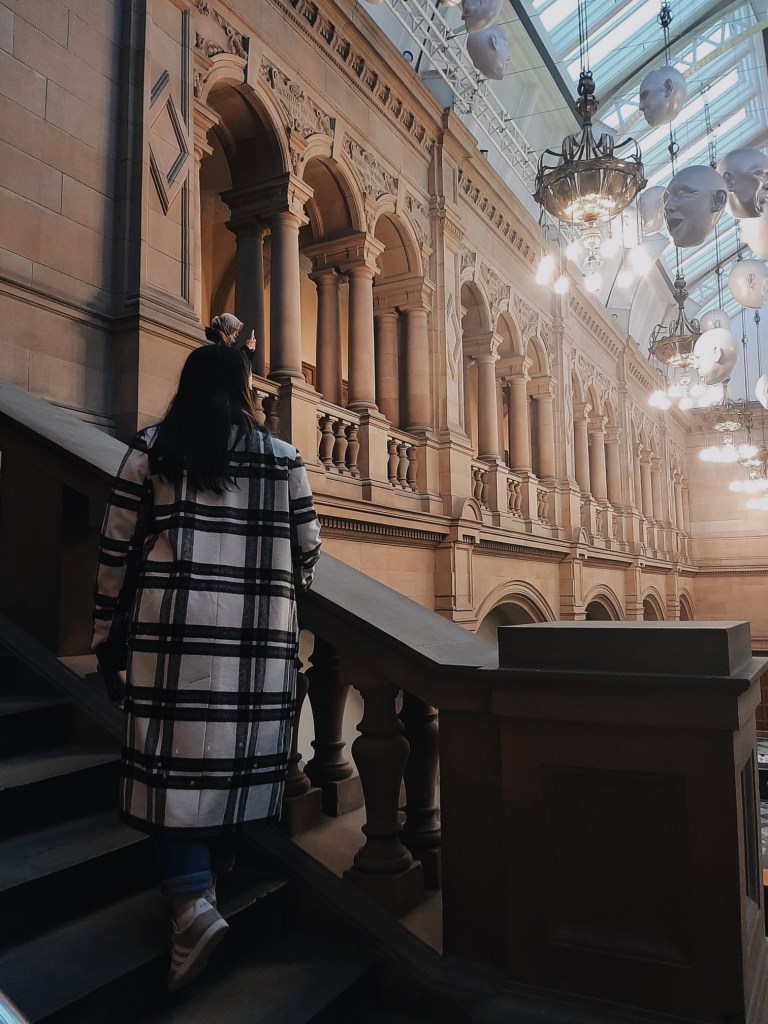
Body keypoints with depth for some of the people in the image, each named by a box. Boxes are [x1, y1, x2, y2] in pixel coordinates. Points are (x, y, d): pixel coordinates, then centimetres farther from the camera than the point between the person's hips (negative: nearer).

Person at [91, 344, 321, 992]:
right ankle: (213, 877, 29)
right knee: (239, 753, 13)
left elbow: (117, 547, 3)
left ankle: (195, 903, -7)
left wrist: (109, 634, 11)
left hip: (175, 626, -1)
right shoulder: (283, 458, 6)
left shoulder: (152, 449, 5)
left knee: (175, 754, 4)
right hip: (261, 637, 2)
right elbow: (307, 549, 8)